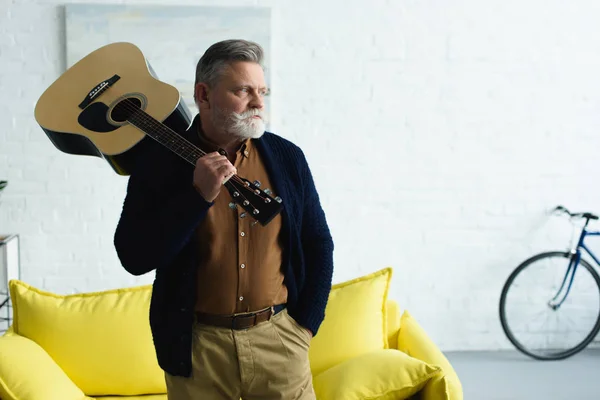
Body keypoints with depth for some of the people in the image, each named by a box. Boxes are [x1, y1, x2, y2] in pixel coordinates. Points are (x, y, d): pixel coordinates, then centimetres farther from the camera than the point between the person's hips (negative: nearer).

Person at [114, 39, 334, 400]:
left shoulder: (287, 157, 1)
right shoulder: (161, 161, -5)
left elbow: (319, 246, 9)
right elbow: (134, 258, -13)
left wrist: (305, 326, 4)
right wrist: (199, 195, -20)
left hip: (279, 340, 2)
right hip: (196, 346, -1)